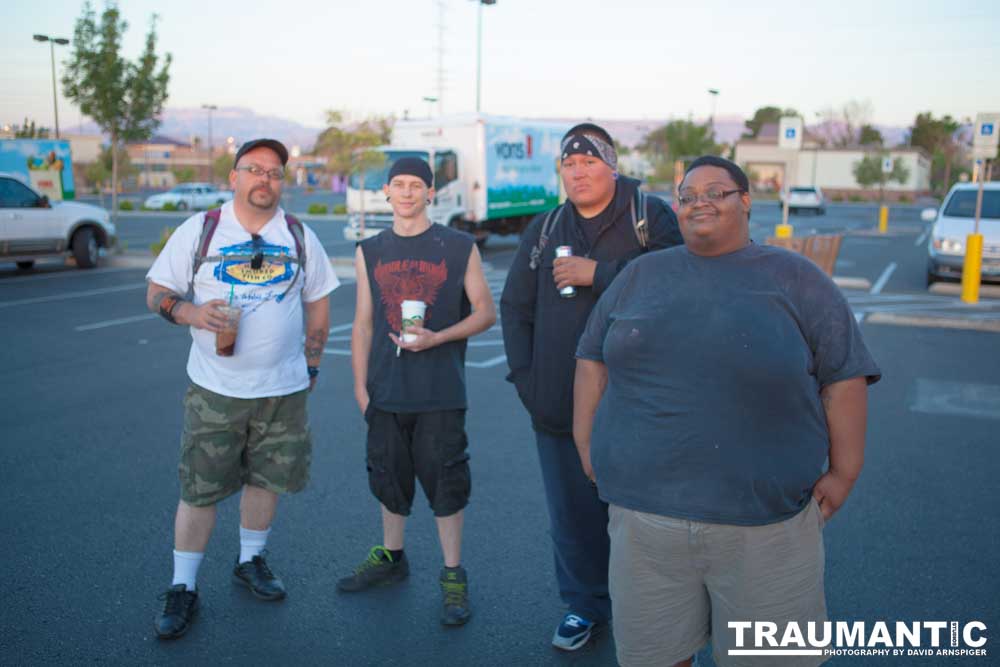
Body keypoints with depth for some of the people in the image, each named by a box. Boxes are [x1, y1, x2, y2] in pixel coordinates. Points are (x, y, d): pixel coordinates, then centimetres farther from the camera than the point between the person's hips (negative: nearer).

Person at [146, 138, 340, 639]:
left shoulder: (299, 237, 6)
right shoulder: (199, 231, 0)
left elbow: (317, 302, 13)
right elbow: (156, 292, 2)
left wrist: (311, 364, 10)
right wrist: (191, 313, -18)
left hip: (283, 390, 2)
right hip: (214, 389, -2)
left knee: (267, 479, 12)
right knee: (199, 490, 1)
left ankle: (250, 562, 34)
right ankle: (182, 588, 16)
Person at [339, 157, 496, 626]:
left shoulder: (459, 247, -1)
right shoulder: (369, 252, 8)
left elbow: (485, 312, 0)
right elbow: (363, 324, 11)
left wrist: (436, 338, -14)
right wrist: (360, 385, 7)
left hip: (440, 392, -3)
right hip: (386, 392, 4)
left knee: (445, 481, 1)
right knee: (389, 476, 15)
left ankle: (453, 576, 15)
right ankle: (391, 558, 35)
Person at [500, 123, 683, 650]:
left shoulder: (650, 216, -2)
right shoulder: (544, 230, 11)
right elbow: (515, 307, 14)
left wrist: (597, 272, -18)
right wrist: (526, 377, 5)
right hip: (559, 405, 4)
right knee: (572, 512, 14)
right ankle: (583, 604, 33)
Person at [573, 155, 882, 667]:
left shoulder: (796, 279, 1)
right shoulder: (640, 275, 9)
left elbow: (843, 376, 0)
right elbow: (594, 357, 12)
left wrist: (843, 472, -4)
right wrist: (586, 442, 5)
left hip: (766, 519, -2)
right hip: (645, 513, 3)